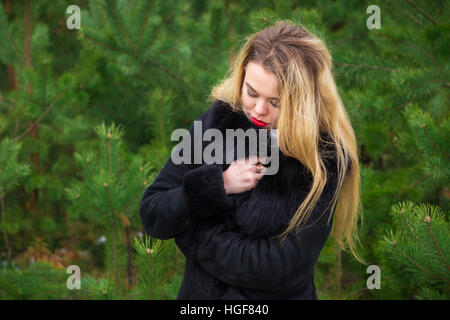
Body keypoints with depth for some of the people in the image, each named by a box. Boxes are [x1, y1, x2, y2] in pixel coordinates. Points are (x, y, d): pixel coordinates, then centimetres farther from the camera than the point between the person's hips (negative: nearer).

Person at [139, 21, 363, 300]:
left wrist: (194, 234, -12)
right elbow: (152, 216, -3)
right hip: (199, 291, 3)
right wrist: (218, 185, -18)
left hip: (275, 295, -3)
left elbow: (282, 268, -19)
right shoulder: (217, 121, -5)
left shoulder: (325, 160, -14)